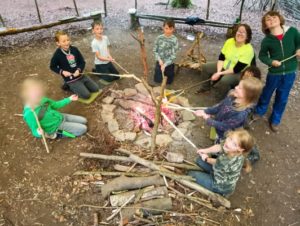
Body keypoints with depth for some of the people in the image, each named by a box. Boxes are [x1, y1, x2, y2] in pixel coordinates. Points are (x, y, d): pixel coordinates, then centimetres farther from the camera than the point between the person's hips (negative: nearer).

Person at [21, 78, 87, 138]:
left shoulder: (42, 100, -9)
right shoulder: (29, 114, -29)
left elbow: (55, 105, 8)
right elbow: (35, 131, -21)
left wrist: (69, 99, 6)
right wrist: (39, 132, -45)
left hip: (60, 117, 7)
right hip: (56, 127, -7)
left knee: (83, 121, 14)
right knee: (83, 129, -10)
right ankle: (58, 133, 0)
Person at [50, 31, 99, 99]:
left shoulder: (74, 49, -3)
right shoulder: (57, 54, -15)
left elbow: (82, 62, 3)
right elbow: (52, 67, -1)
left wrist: (79, 70, -15)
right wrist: (62, 72, -16)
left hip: (81, 76, 5)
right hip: (70, 80, -5)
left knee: (96, 89, 3)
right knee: (86, 95, -15)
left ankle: (80, 86, 19)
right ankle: (71, 87, 8)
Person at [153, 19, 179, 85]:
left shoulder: (174, 40, -17)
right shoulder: (159, 38, -7)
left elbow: (173, 55, -18)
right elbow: (155, 50, -1)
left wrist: (165, 65, -25)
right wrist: (159, 60, -16)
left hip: (169, 64, -2)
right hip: (159, 63, 3)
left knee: (168, 82, 12)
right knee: (157, 80, 14)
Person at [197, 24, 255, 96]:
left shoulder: (249, 50, -25)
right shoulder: (229, 41, -8)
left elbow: (237, 69, -26)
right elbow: (221, 58, -4)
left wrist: (220, 73, -26)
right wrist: (218, 71, -19)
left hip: (239, 73, -6)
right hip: (224, 67, 6)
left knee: (224, 80, -35)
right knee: (206, 67, -4)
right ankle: (206, 87, 18)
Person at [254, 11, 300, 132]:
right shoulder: (267, 40, -13)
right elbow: (262, 55, 1)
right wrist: (271, 61, -17)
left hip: (290, 72, 2)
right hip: (274, 73, -1)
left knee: (282, 98, 15)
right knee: (266, 93, 18)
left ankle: (275, 120, 35)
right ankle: (259, 111, 45)